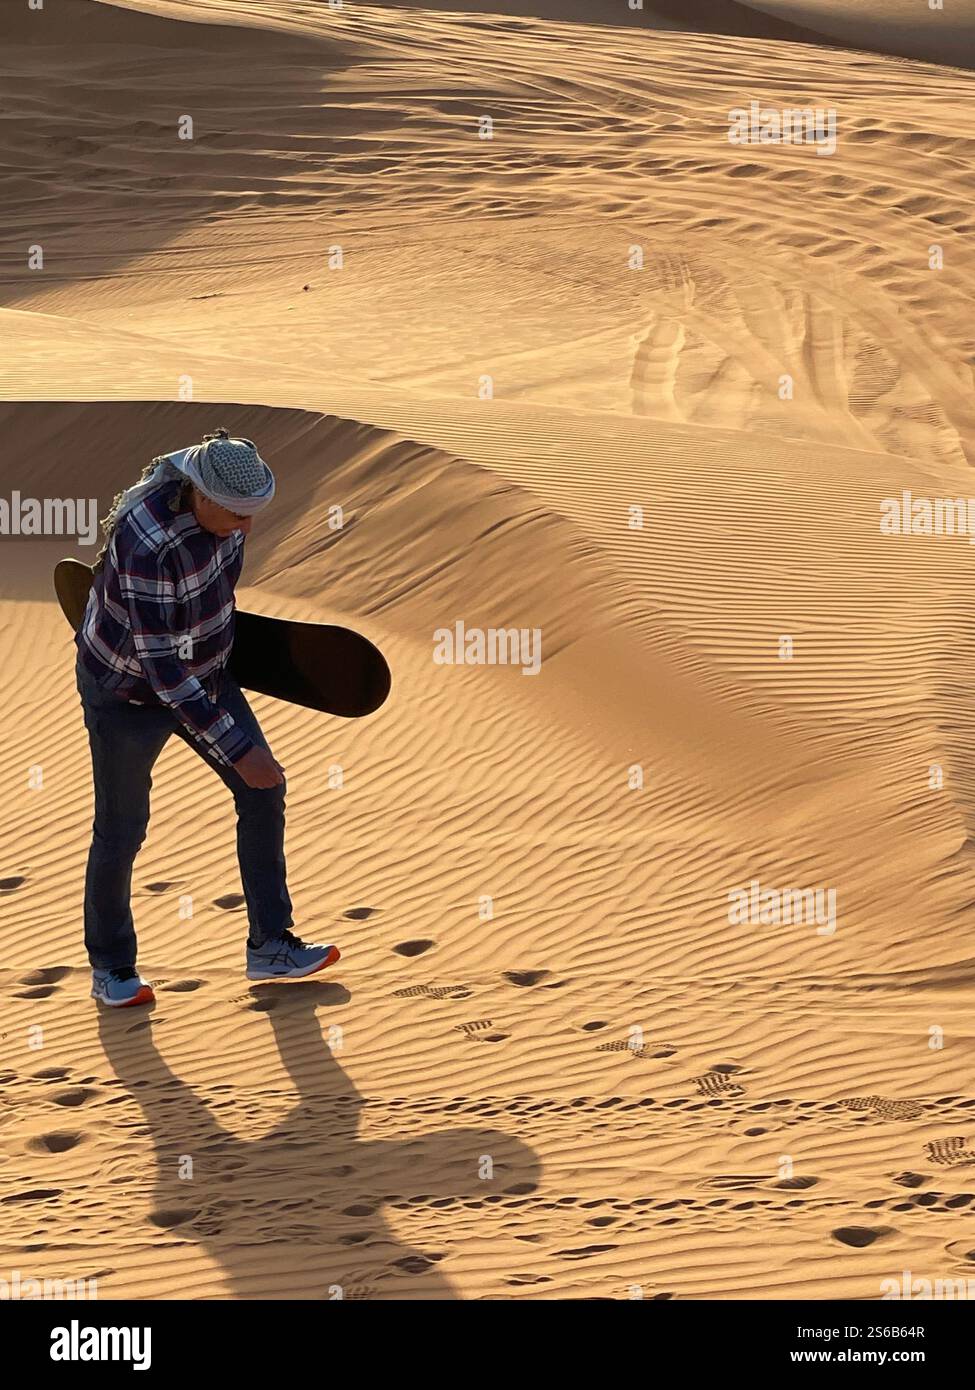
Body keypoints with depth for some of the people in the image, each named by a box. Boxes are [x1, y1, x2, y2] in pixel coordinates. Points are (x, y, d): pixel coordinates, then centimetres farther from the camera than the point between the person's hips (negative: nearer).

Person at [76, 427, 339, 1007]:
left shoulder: (217, 496, -18)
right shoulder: (149, 548, -41)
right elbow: (160, 669, -37)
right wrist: (237, 752, -35)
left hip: (202, 670, 7)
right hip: (128, 691, -7)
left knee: (264, 792, 3)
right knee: (122, 832, 7)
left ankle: (270, 946, 14)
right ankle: (111, 969, 29)